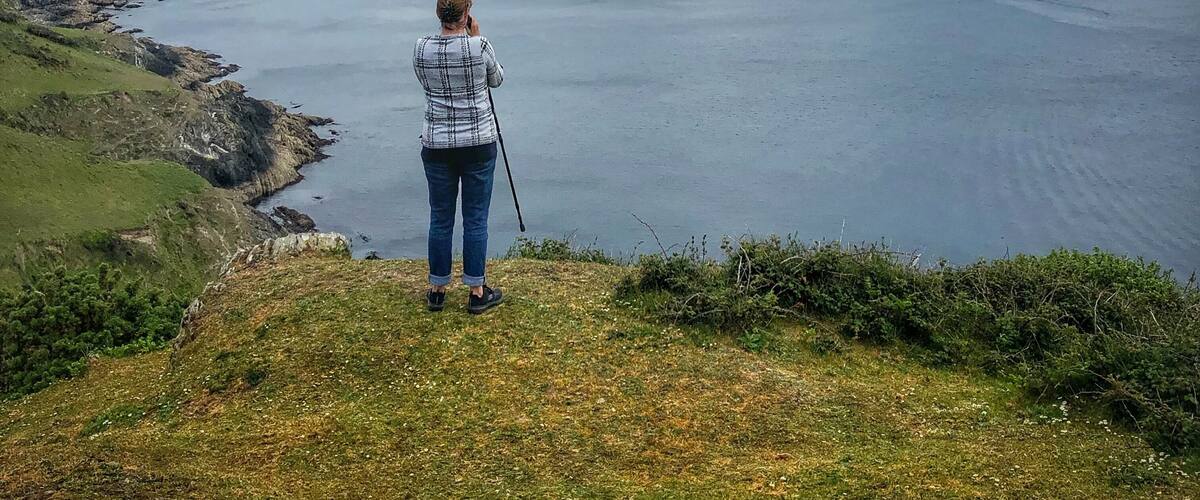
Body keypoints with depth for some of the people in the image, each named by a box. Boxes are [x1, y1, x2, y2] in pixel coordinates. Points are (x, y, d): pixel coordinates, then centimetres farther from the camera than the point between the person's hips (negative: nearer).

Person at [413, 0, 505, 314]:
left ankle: (437, 291, 20)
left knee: (440, 219, 12)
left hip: (437, 144, 2)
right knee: (476, 219, 5)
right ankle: (477, 293, 12)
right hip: (478, 142, -2)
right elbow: (496, 80, 9)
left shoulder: (421, 49, -3)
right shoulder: (480, 47, -11)